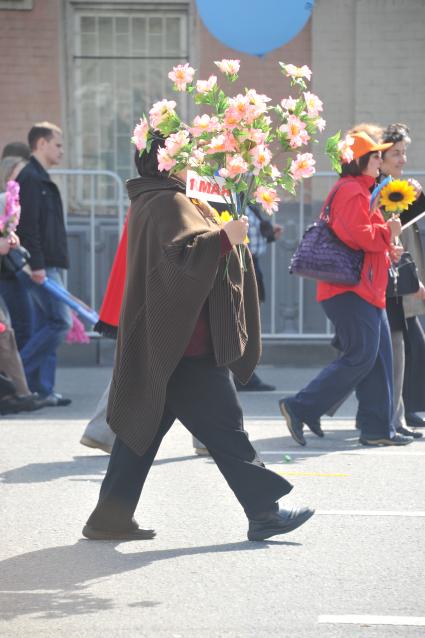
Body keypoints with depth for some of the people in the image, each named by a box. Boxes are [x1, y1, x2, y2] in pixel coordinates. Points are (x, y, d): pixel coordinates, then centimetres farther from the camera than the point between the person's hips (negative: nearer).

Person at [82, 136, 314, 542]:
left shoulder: (149, 201, 17)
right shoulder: (169, 203, -14)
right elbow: (182, 251, -28)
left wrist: (220, 232, 19)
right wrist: (225, 237, -19)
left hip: (158, 344, 10)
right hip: (185, 346, -10)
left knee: (143, 425, 9)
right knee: (223, 425, -4)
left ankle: (110, 517, 9)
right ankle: (263, 512, 1)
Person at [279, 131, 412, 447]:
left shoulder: (359, 190, 23)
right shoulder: (352, 191, -12)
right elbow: (361, 234, -24)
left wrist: (386, 248, 12)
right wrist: (389, 233, -9)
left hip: (364, 290, 11)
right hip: (351, 290, -11)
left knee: (379, 359, 8)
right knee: (360, 357, -13)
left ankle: (378, 429, 9)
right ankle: (300, 408, -9)